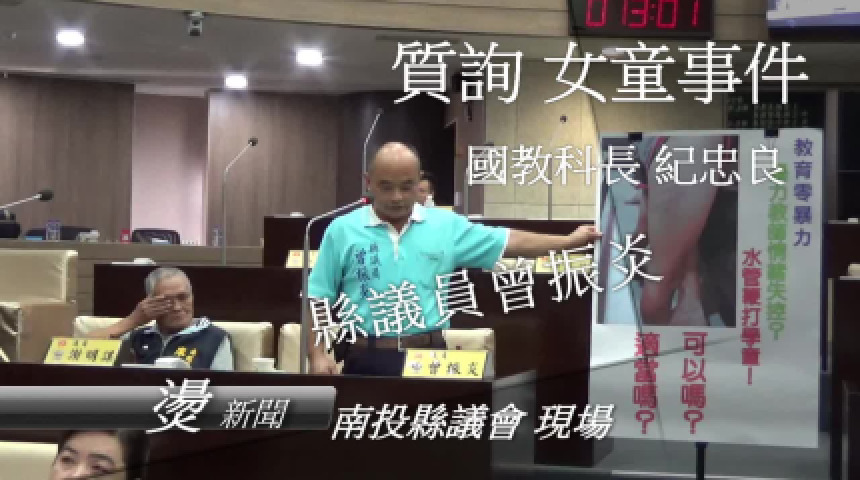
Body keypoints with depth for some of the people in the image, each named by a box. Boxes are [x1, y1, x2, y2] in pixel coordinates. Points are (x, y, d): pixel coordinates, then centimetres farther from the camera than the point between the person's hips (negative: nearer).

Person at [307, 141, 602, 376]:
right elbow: (317, 301, 2)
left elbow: (510, 243, 8)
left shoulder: (447, 226, 5)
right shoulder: (343, 230, 1)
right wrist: (317, 355, -8)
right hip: (366, 360, -1)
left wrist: (570, 241, 4)